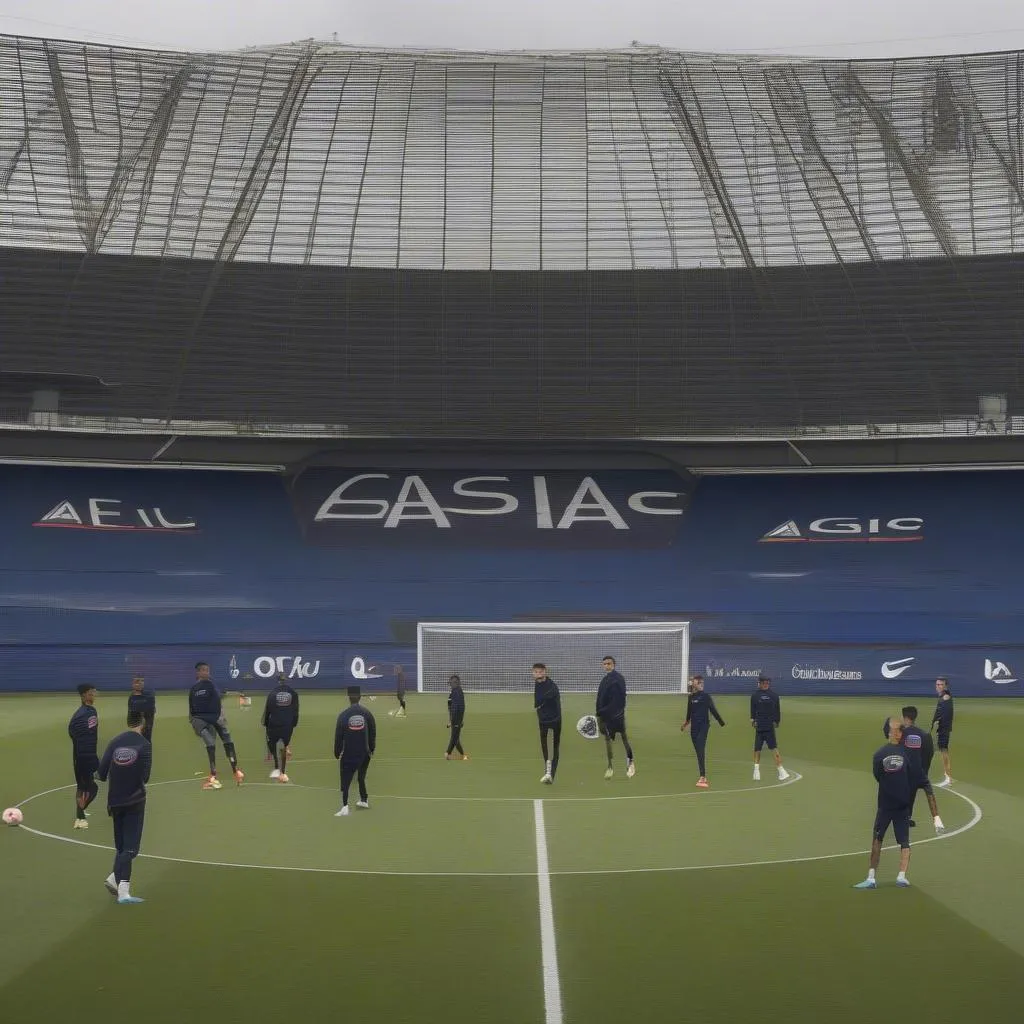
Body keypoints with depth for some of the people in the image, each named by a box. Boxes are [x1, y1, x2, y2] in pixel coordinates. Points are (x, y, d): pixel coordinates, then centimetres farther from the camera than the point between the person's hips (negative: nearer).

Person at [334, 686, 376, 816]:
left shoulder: (343, 715, -9)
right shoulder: (366, 713, -4)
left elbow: (338, 736, -5)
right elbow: (373, 733, 2)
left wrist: (337, 753, 5)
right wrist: (372, 749, 15)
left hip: (348, 753, -3)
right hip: (364, 752, 3)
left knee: (345, 781, -1)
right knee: (361, 777, 23)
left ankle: (345, 806, -16)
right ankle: (364, 800, 36)